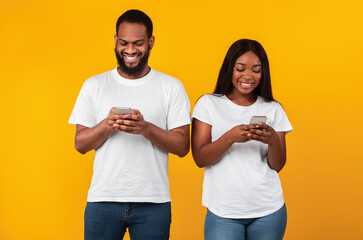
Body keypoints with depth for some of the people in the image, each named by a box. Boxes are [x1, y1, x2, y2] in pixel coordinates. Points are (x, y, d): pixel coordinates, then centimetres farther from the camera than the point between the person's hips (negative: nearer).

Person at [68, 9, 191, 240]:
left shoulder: (172, 87, 3)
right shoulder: (94, 85, 7)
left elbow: (182, 147, -3)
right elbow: (80, 144, 5)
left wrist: (146, 128, -18)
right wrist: (107, 125, -14)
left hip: (152, 201, -1)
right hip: (103, 198, 1)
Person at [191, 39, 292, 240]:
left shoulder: (273, 109, 7)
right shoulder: (208, 103, 1)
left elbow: (277, 165, 3)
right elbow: (200, 158, -6)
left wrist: (273, 140, -18)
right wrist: (230, 137, -22)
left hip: (269, 210, 2)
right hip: (223, 211, -2)